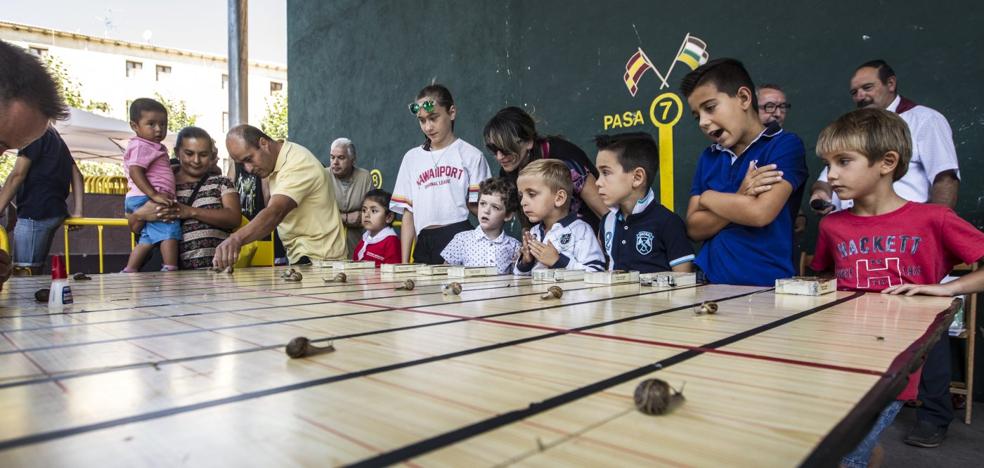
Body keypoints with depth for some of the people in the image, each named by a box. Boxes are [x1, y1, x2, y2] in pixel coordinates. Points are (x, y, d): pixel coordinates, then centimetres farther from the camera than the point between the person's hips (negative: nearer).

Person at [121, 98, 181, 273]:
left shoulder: (154, 147, 22)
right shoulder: (141, 146, -9)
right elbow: (135, 172, -21)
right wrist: (154, 195, -29)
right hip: (145, 199, -11)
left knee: (149, 237, 17)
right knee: (169, 228, -18)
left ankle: (129, 271, 22)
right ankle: (170, 270, -22)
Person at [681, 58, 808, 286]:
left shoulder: (785, 145, -2)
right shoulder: (708, 157, 11)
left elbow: (760, 213, -16)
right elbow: (694, 228, 5)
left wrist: (708, 197, -1)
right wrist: (739, 200, -9)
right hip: (709, 280, 3)